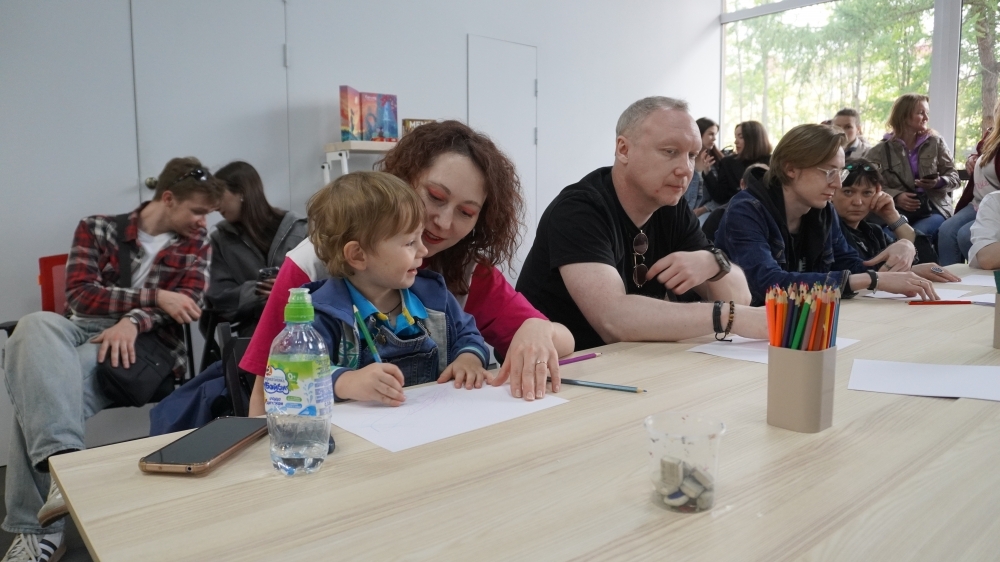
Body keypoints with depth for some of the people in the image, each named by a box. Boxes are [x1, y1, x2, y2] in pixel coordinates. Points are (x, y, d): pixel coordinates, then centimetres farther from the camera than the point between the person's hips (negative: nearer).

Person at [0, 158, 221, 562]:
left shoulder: (196, 245, 13)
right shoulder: (98, 229, 11)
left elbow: (189, 303, -3)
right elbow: (79, 295, -3)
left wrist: (134, 320, -23)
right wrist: (154, 296, -15)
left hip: (147, 345, -1)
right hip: (84, 331, 2)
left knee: (43, 384, -31)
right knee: (35, 326, -35)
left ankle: (37, 527, -31)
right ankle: (65, 459, -52)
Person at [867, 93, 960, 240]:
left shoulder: (936, 142, 12)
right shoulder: (882, 149, 7)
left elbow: (954, 177, 13)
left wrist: (938, 183, -11)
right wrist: (895, 196, -18)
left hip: (934, 208, 1)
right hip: (899, 209, -1)